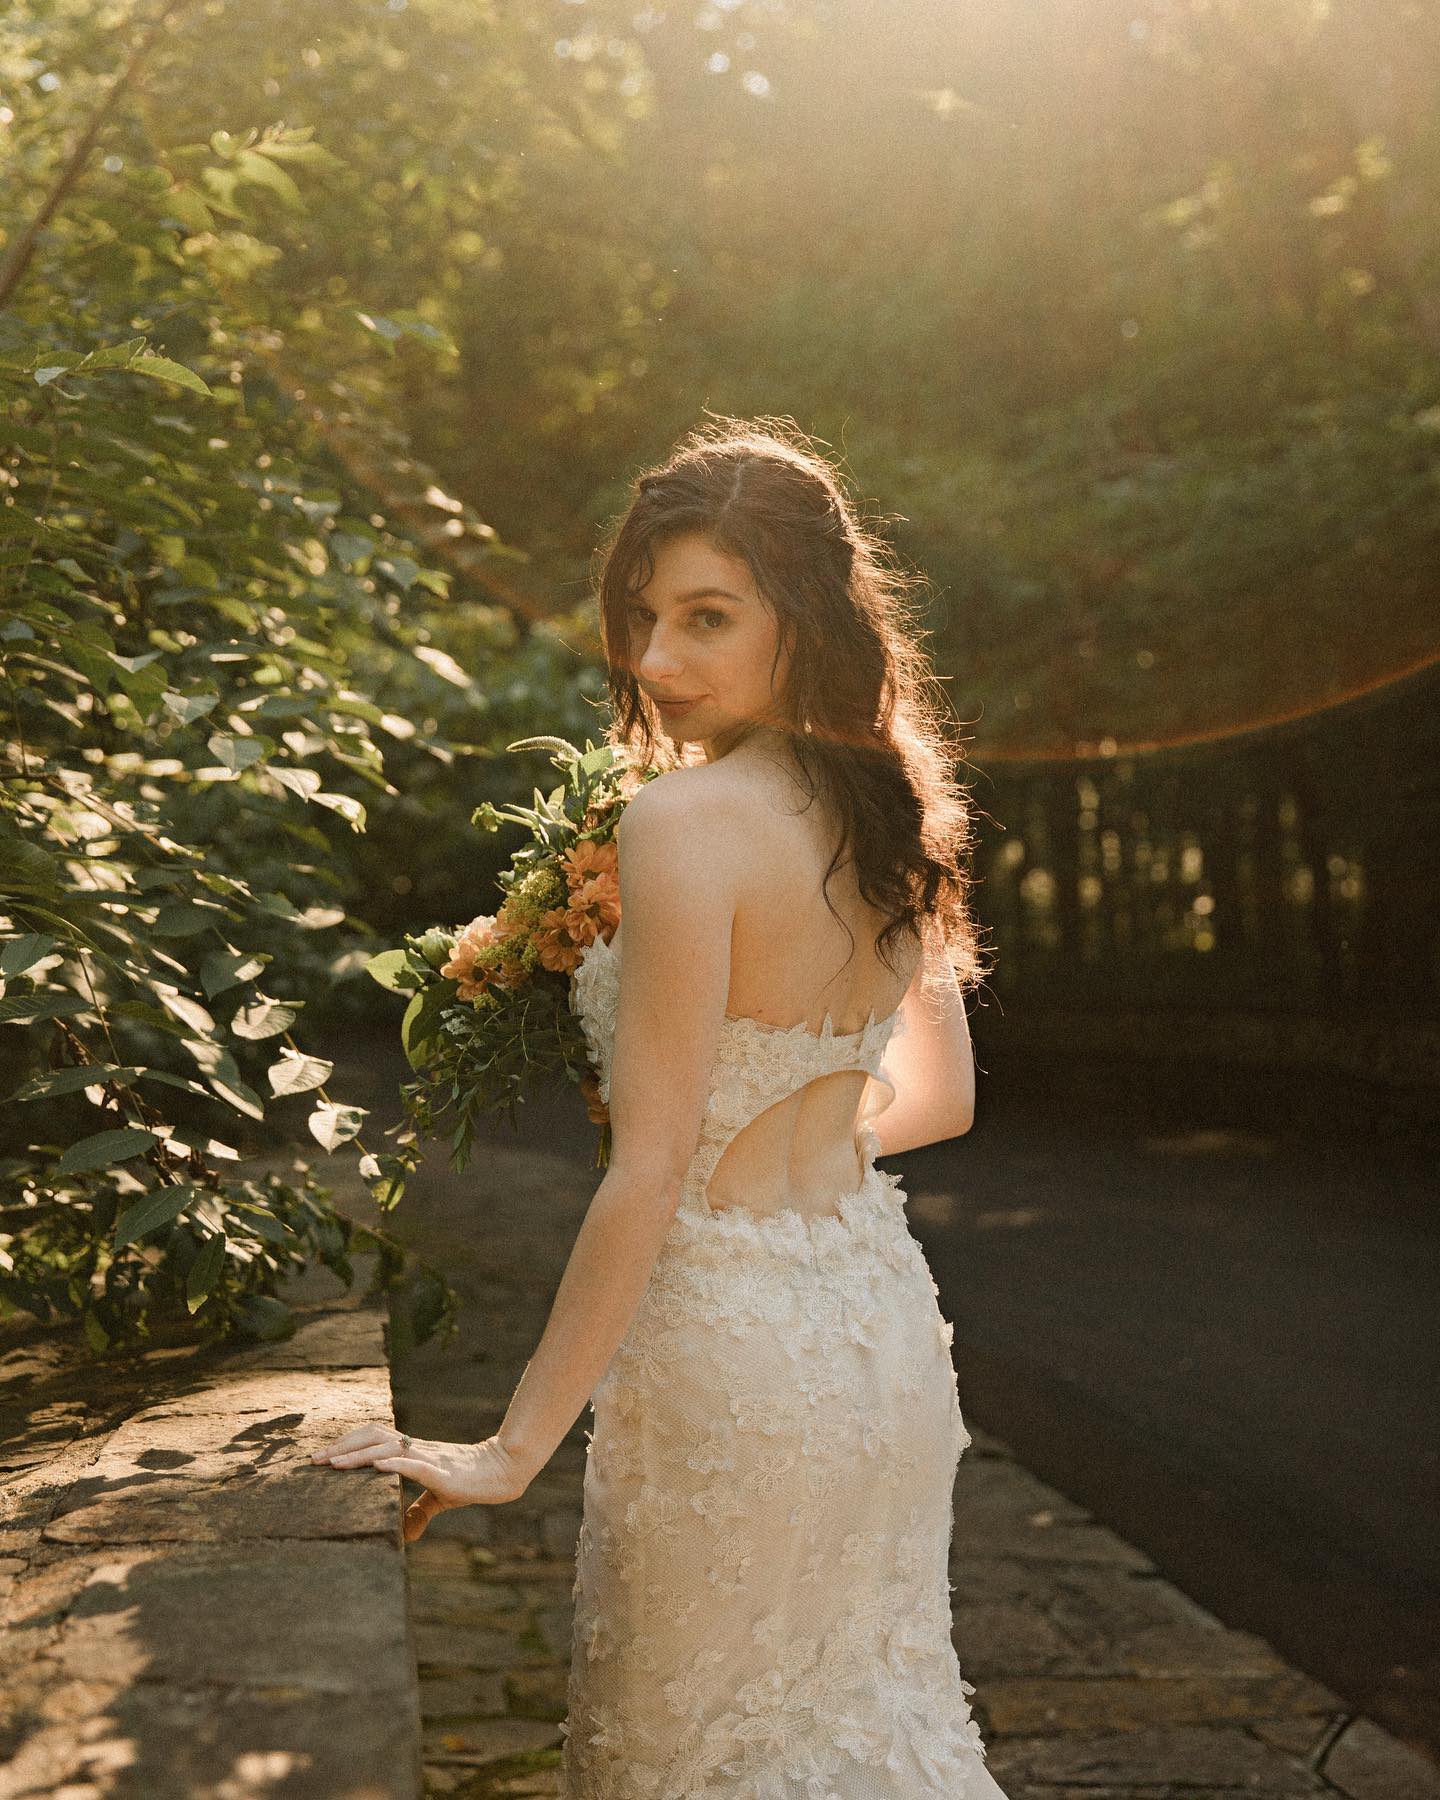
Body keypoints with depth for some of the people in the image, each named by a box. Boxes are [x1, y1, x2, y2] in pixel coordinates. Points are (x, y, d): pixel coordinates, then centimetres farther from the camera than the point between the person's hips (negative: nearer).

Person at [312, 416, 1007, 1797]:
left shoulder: (687, 819, -20)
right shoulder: (890, 814, 4)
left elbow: (648, 1173, -22)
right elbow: (937, 1097, 14)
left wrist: (511, 1450, -16)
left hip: (734, 1340, -8)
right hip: (884, 1317, 8)